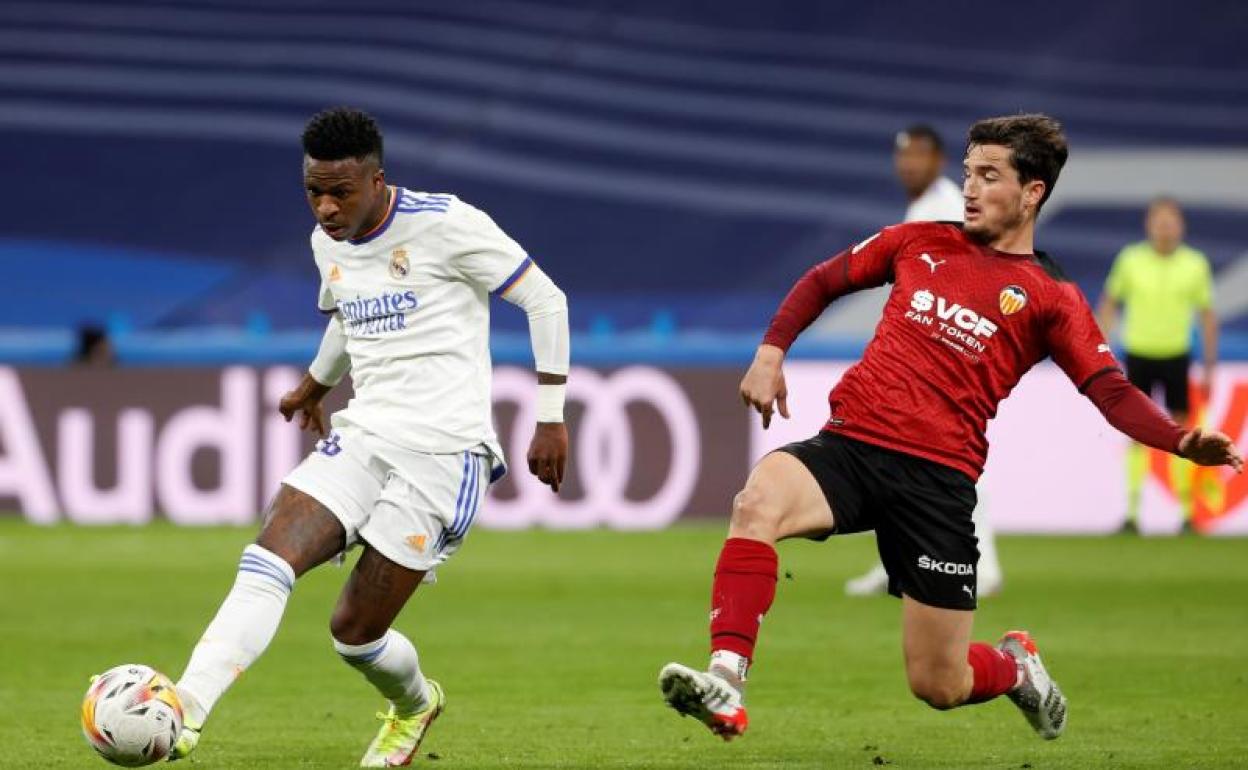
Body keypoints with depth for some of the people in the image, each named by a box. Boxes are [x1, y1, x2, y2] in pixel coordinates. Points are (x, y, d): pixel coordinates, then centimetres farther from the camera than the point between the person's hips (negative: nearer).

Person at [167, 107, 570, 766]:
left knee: (354, 631, -5)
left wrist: (551, 419, -5)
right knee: (266, 564, -19)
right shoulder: (328, 243, 11)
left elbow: (545, 301, -4)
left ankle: (413, 706, 28)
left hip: (441, 447, -6)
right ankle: (182, 715, -28)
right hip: (361, 435, 6)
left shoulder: (445, 224, -11)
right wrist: (316, 383, 46)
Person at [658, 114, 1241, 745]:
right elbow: (822, 282, 25)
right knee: (757, 502, -33)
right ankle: (726, 684, -40)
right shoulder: (921, 242, 14)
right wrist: (771, 353, 9)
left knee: (939, 687, -1)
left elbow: (1112, 393, -3)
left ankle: (1016, 666, 36)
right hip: (849, 442, 2)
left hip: (938, 476, -2)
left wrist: (1182, 441, -22)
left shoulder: (1050, 298, 5)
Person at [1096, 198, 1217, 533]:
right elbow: (1109, 304, 7)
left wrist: (1209, 369, 3)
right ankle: (1132, 511, 4)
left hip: (1176, 356, 0)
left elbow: (1207, 316, 4)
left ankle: (1187, 510, 6)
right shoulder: (1130, 260, -4)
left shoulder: (1195, 264, -3)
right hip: (1138, 354, 0)